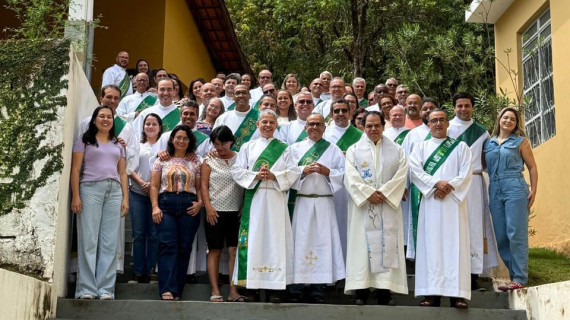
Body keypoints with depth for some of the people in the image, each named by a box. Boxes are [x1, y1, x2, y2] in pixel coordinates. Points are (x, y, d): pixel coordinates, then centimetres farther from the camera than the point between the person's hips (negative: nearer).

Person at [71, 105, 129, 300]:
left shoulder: (118, 145, 22)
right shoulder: (85, 141, 11)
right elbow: (75, 169, 3)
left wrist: (125, 198, 6)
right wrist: (75, 196, -9)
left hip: (114, 191, 4)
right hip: (90, 188, -3)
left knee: (110, 242, -2)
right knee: (89, 240, -7)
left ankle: (106, 289, -2)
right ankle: (87, 289, -8)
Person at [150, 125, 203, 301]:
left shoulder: (195, 162, 15)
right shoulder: (162, 160, 13)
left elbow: (199, 187, 13)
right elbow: (154, 186, 8)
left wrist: (200, 202, -5)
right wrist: (155, 207, -4)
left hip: (189, 207, 1)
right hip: (166, 205, -1)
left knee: (184, 248, -1)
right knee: (167, 245, -13)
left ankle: (177, 291, 5)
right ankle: (167, 289, -17)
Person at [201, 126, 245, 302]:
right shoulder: (209, 160, 7)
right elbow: (204, 185, 3)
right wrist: (208, 207, -8)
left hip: (236, 212, 0)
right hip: (215, 211, 0)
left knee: (234, 250, -2)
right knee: (215, 251, 1)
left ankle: (233, 291, 2)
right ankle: (215, 292, 3)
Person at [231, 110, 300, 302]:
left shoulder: (283, 148, 11)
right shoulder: (248, 147, 12)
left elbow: (293, 173, 3)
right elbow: (237, 171, 4)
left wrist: (274, 176, -13)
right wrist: (255, 176, -12)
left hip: (275, 199, 0)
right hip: (253, 198, 0)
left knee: (274, 238, -3)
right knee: (253, 239, -4)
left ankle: (274, 288, -1)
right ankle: (252, 285, 0)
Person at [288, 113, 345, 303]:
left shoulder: (334, 150, 13)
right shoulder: (295, 148, 12)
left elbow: (344, 174, 6)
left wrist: (327, 171, -9)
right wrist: (304, 171, -13)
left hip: (324, 203, 1)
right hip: (301, 202, -1)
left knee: (322, 242, -4)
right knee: (300, 242, -4)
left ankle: (318, 290, 0)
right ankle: (295, 289, -1)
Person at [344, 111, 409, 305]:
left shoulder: (397, 150, 11)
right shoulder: (354, 150, 9)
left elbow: (401, 176, 0)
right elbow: (351, 177, -3)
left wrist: (383, 193, -12)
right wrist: (369, 193, -14)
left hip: (388, 206, 1)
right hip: (362, 206, -1)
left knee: (387, 246, -3)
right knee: (362, 245, -4)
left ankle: (384, 291, 0)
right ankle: (361, 291, -2)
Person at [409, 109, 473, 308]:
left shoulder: (461, 147, 15)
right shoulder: (421, 147, 16)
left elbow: (466, 174, 2)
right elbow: (415, 170, 0)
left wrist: (448, 187, -13)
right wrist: (436, 184, -13)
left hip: (453, 201, -1)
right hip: (430, 201, 1)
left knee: (455, 245, -7)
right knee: (431, 245, -5)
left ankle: (457, 293, -10)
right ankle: (432, 293, -7)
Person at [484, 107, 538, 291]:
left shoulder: (520, 141, 7)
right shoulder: (489, 143, 17)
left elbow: (532, 167, 5)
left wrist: (533, 191, -5)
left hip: (515, 188, -5)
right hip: (494, 191, 5)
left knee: (516, 234, -9)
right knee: (500, 236, 4)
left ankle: (520, 278, -5)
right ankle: (515, 274, 14)